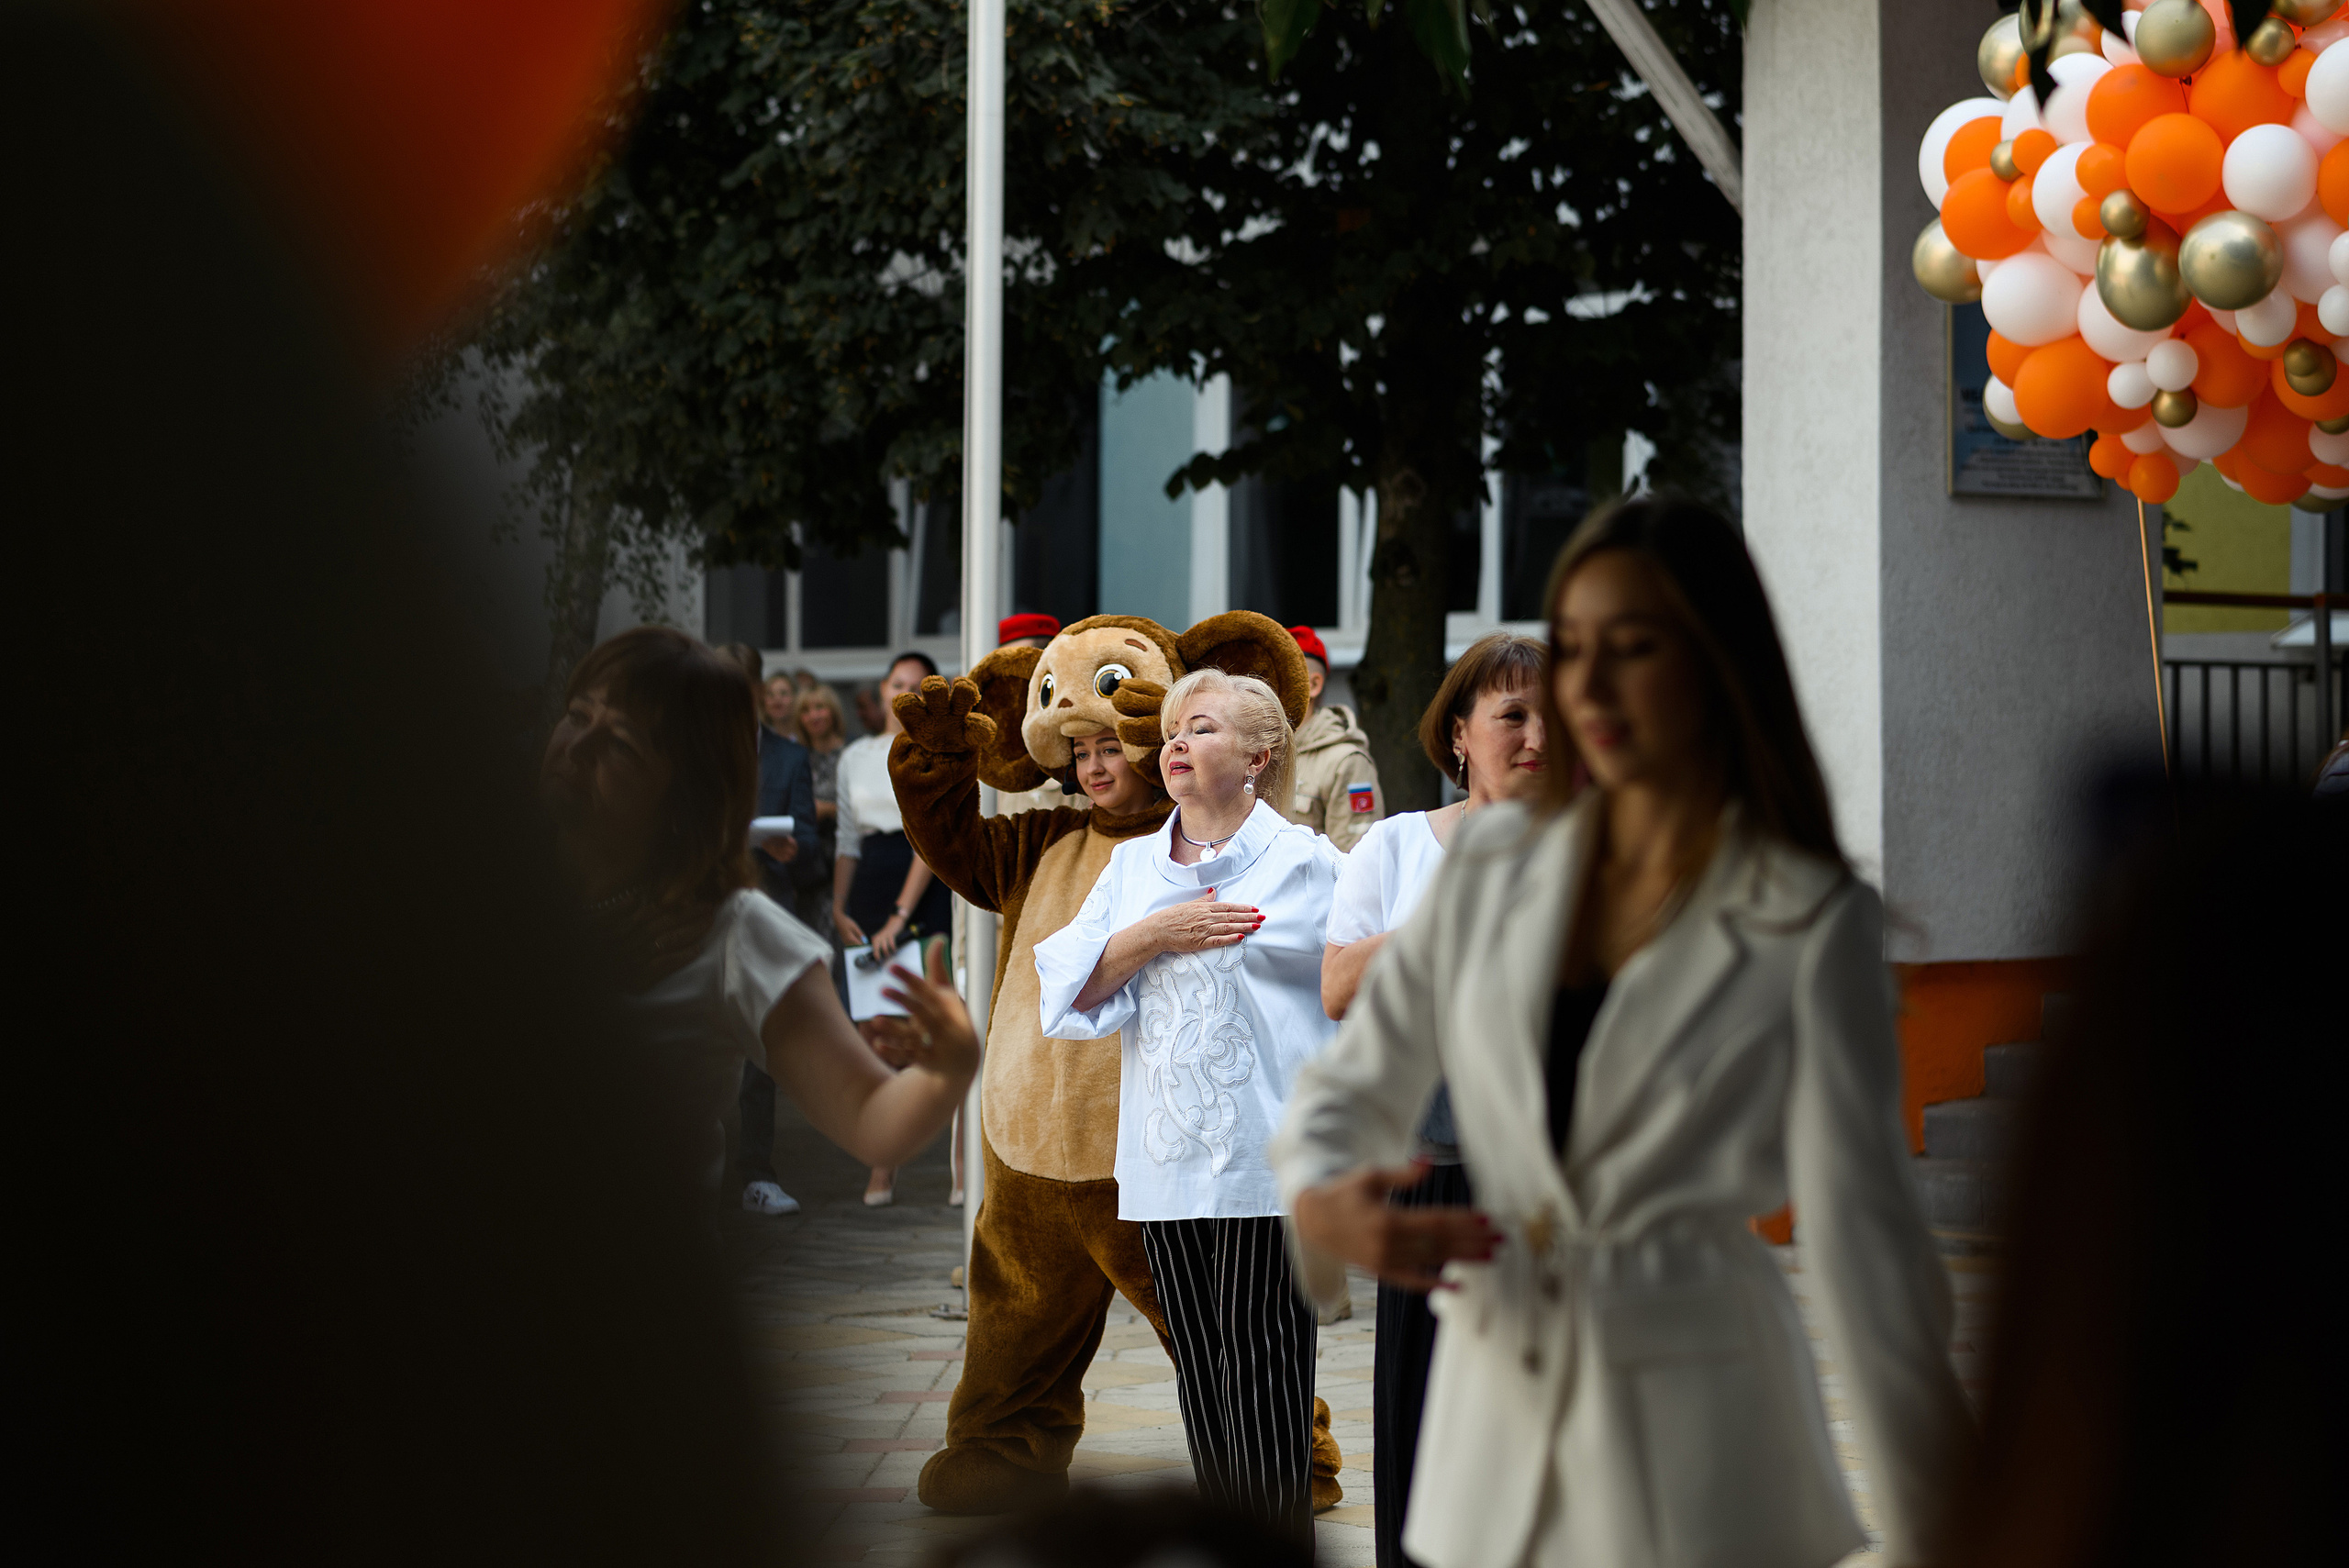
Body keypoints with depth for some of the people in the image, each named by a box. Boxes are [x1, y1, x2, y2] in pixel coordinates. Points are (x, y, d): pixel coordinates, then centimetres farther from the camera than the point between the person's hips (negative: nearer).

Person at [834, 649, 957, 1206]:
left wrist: (900, 916, -15)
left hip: (929, 892, -4)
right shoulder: (856, 756, 15)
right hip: (871, 887, 4)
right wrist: (839, 908, 4)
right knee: (876, 1030, 0)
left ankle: (964, 1165, -5)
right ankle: (882, 1166, 2)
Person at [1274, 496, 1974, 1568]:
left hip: (1690, 1437, -4)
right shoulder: (1492, 867, 4)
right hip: (1497, 1406, 4)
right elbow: (1353, 1085, 11)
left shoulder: (1814, 926, -8)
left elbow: (1861, 1231, -11)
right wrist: (1327, 1206, -13)